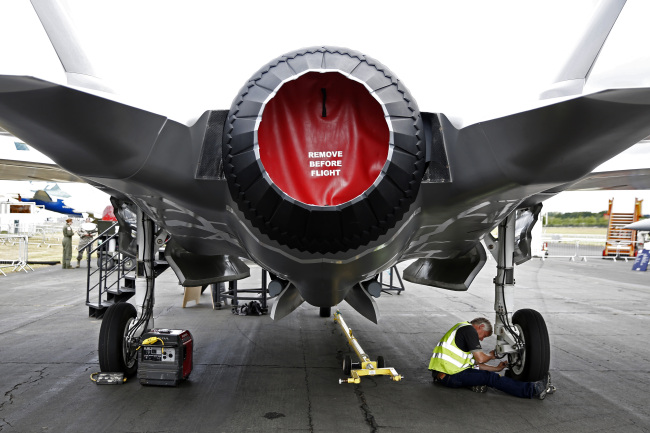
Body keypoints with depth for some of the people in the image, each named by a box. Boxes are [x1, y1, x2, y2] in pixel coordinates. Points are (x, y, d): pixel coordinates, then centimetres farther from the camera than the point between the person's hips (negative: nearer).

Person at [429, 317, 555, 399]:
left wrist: (496, 368, 19)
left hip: (440, 374, 10)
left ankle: (476, 383, -5)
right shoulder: (469, 329, -6)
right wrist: (491, 355, 8)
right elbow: (480, 358, -12)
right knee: (490, 378, -10)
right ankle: (533, 389, -8)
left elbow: (474, 363, 21)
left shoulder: (464, 329, 24)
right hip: (448, 376, -10)